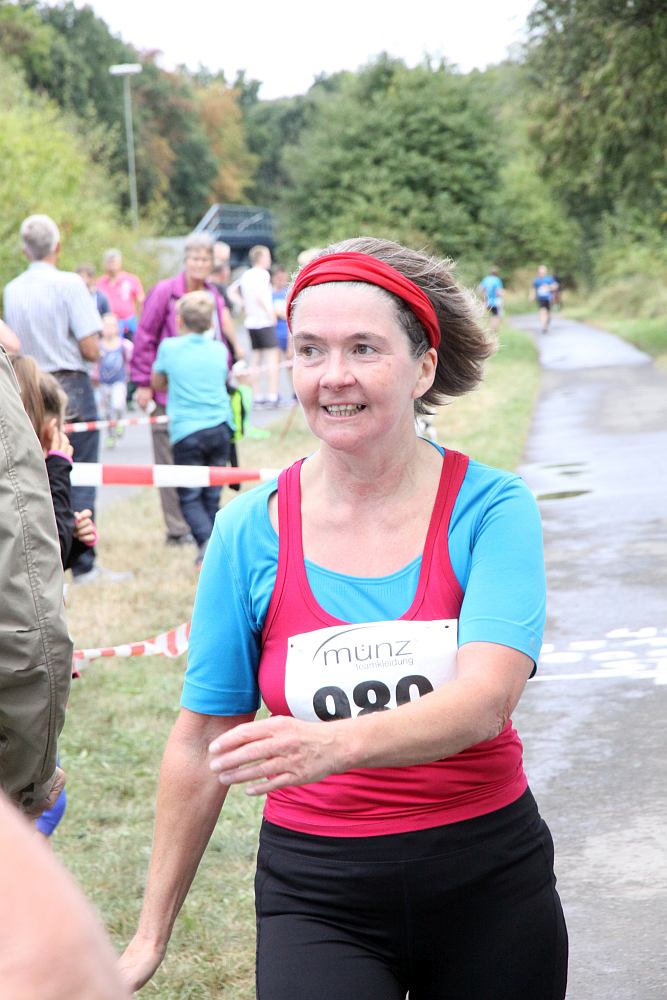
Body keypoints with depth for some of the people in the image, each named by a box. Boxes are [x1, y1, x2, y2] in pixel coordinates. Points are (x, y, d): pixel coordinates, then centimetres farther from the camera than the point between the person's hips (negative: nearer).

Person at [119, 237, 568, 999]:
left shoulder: (489, 508, -9)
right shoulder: (251, 530, -4)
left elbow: (486, 698, -23)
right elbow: (203, 740, 2)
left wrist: (338, 744, -41)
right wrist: (149, 936, 5)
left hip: (487, 881, 0)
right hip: (318, 898, 0)